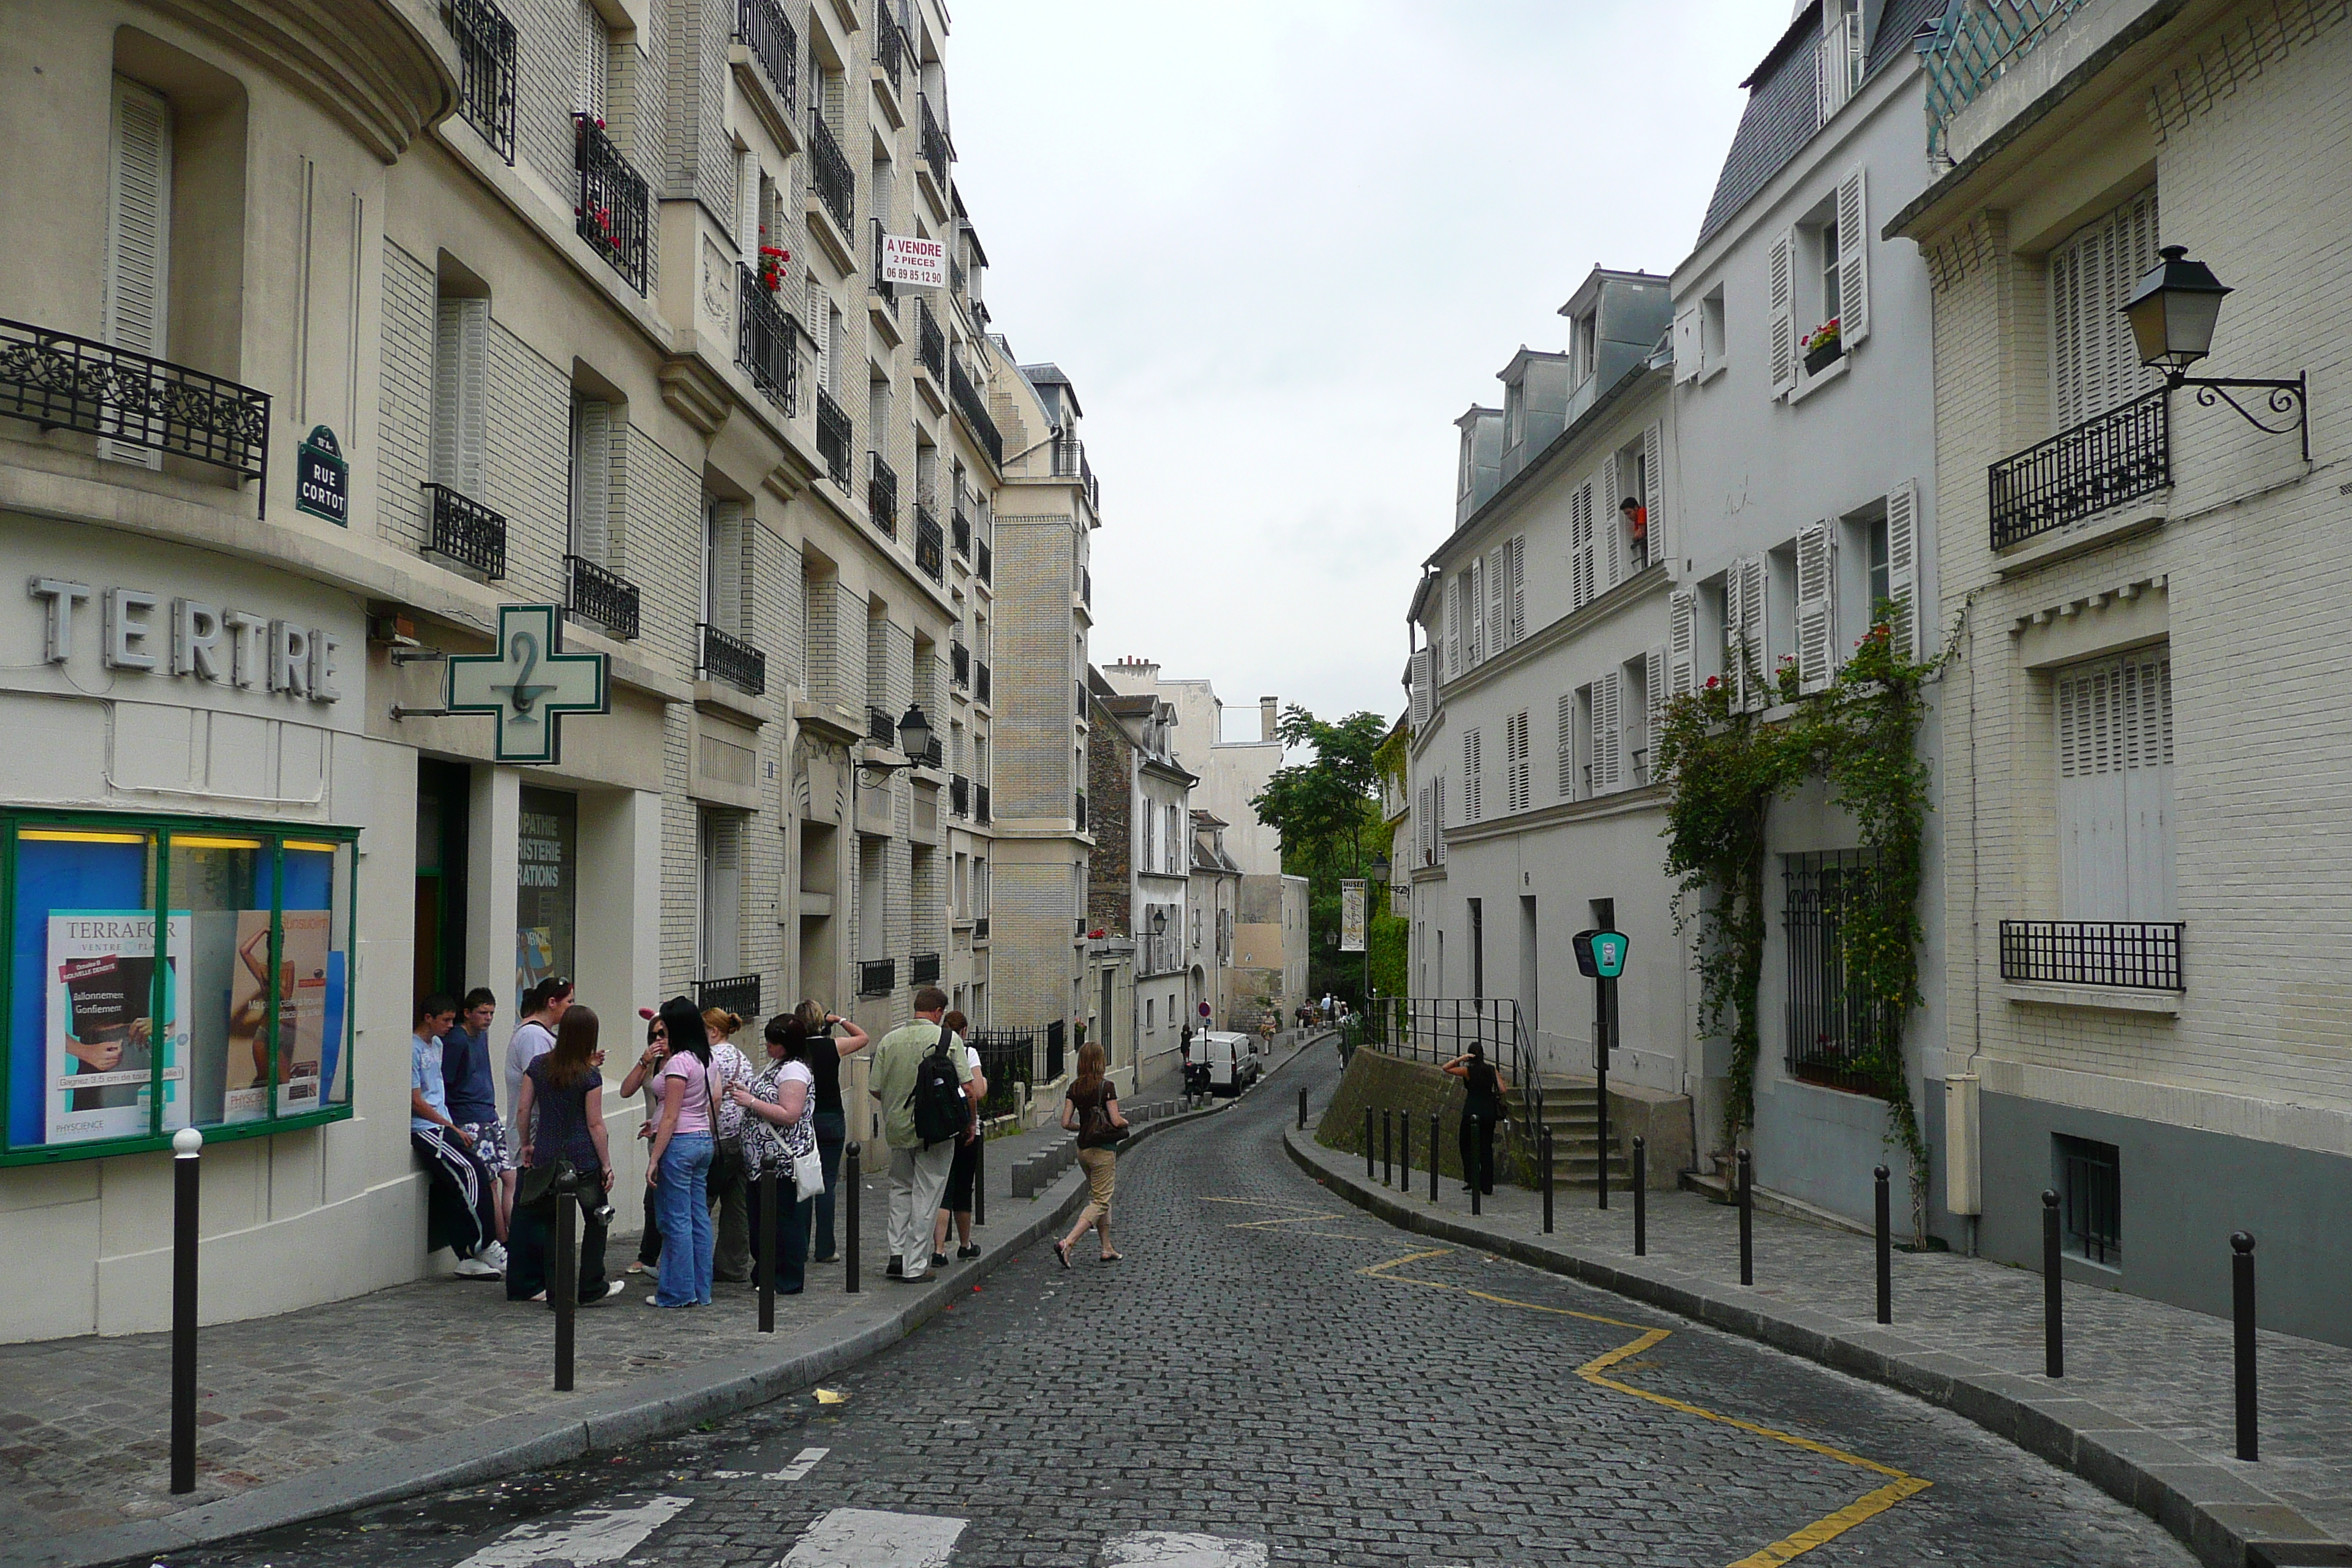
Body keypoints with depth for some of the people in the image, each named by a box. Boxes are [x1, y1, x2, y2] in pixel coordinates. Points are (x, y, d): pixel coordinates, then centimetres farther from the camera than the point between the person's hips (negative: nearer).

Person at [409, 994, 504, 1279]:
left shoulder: (437, 1045, 18)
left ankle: (467, 1258, -5)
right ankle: (485, 1247, -11)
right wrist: (454, 1129, -9)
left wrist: (452, 1127, 16)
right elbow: (416, 1102, -12)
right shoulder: (413, 1049, -10)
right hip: (424, 1129, -9)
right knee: (471, 1173, -19)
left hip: (443, 1125, 9)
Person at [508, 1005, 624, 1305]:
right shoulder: (590, 1076, -10)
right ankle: (591, 1288, 14)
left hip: (546, 1157, 4)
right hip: (583, 1160, -4)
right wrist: (607, 1165, -2)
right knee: (596, 1220, 11)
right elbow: (595, 1124, -8)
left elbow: (524, 1109, 4)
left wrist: (525, 1144, 17)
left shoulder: (538, 1066, 1)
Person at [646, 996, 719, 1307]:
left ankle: (678, 1292, 4)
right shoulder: (707, 1060, 11)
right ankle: (701, 1291, 15)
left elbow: (671, 1117, -16)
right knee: (699, 1218, 11)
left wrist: (654, 1158, -14)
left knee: (677, 1220, -2)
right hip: (703, 1142, 9)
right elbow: (714, 1107, 15)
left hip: (680, 1143, -9)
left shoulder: (678, 1062, -15)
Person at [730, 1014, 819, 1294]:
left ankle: (788, 1283, 7)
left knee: (784, 1221, -2)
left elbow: (789, 1115, -24)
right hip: (763, 1161, 10)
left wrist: (751, 1101, -21)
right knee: (761, 1221, 13)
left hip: (784, 1163, -10)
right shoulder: (776, 1065, 16)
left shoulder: (794, 1071, -16)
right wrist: (744, 1093, 11)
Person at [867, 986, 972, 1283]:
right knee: (925, 1195, 4)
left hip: (898, 1128, 3)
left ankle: (897, 1254, 12)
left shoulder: (889, 1040, 1)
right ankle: (915, 1266, 7)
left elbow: (875, 1089, 3)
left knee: (901, 1190, 20)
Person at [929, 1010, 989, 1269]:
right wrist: (984, 1082, 7)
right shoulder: (967, 1052, -6)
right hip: (963, 1128, -2)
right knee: (963, 1189, 13)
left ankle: (939, 1249, -13)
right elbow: (977, 1093, -13)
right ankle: (965, 1245, 29)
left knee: (943, 1190, 0)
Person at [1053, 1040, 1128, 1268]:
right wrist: (1125, 1122, 6)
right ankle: (1067, 1243, -19)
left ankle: (1107, 1249, 23)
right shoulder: (1107, 1086, -13)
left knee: (1100, 1197, 18)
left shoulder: (1074, 1087, 2)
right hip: (1103, 1150, -7)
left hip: (1083, 1148, 7)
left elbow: (1066, 1123, 0)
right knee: (1100, 1202, -4)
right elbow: (1116, 1121, -16)